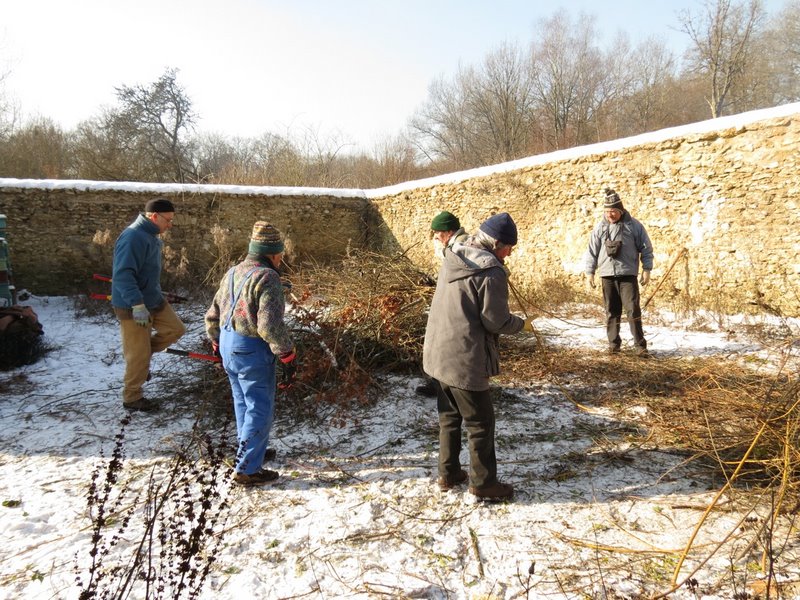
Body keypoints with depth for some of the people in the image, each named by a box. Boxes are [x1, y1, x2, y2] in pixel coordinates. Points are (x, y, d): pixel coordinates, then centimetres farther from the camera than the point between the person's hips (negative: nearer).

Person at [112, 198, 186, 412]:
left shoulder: (151, 235, 7)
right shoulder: (133, 237, -24)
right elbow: (122, 275, -30)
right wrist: (137, 305, -34)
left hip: (153, 299, 9)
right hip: (132, 307, -9)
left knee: (176, 329, 11)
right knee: (139, 356, 2)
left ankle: (142, 353, 25)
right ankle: (132, 398, 19)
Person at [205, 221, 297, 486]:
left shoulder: (233, 273, 10)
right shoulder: (267, 278, -17)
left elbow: (212, 317, 16)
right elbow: (271, 325, -26)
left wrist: (219, 347, 26)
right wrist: (288, 357, -17)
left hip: (229, 346, 9)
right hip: (253, 351, -9)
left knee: (244, 403, 23)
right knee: (260, 410, 2)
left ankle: (251, 450, 40)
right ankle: (246, 470, 8)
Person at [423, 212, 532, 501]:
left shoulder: (452, 258, 6)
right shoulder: (491, 273, -19)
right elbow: (496, 321, -16)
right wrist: (522, 324, 2)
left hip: (439, 353, 8)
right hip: (465, 360, -8)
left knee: (449, 415, 21)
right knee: (480, 421, 7)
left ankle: (448, 473, 32)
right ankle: (483, 483, 18)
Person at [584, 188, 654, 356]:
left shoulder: (634, 226, 2)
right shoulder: (599, 227, 7)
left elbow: (646, 249, 5)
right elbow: (592, 251, 10)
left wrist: (647, 269, -2)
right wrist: (589, 273, 5)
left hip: (628, 275, -2)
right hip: (607, 275, 2)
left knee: (633, 309, -7)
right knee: (611, 312, 7)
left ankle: (640, 345, -1)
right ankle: (613, 343, 17)